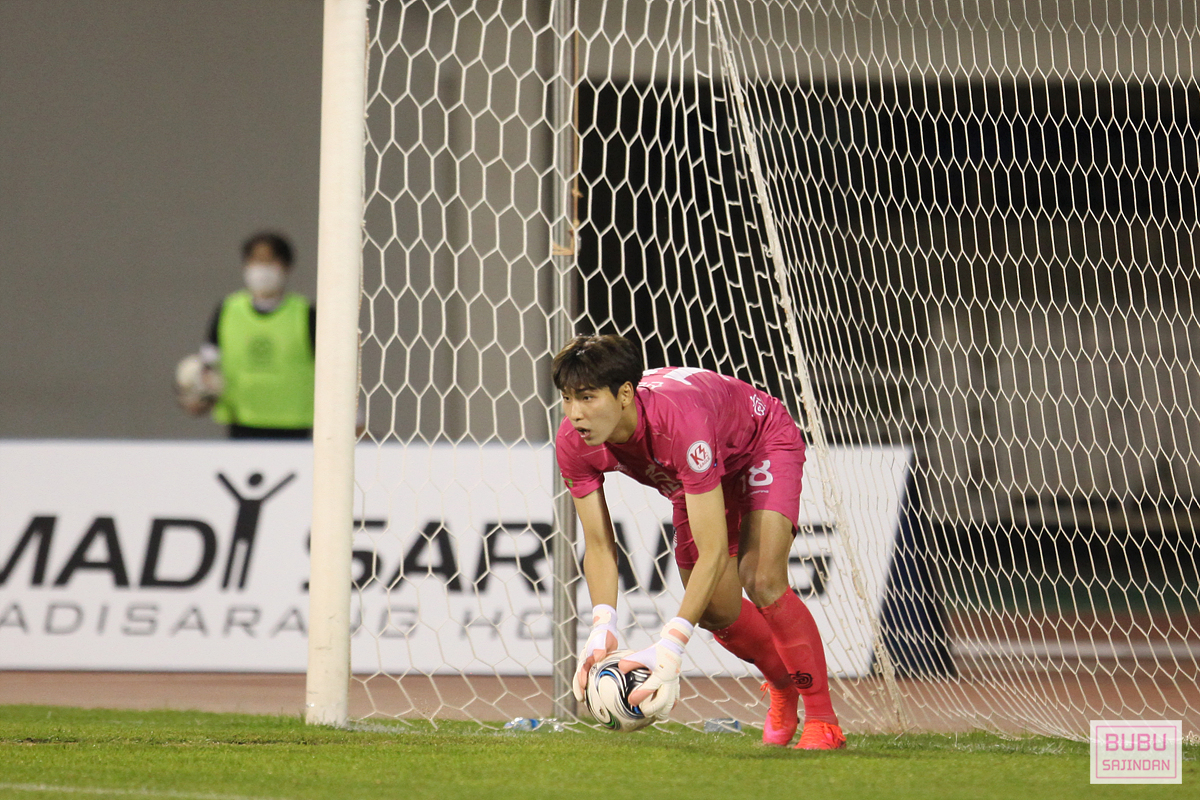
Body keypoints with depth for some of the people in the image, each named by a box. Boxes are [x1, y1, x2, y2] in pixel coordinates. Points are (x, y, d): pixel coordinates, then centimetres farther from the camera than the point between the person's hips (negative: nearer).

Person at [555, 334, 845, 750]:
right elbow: (598, 545, -19)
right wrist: (602, 628, -37)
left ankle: (822, 719, -13)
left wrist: (670, 648, -51)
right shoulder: (573, 444, -28)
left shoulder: (681, 424, -46)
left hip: (763, 446, -6)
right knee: (715, 608, 2)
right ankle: (784, 684, 32)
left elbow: (713, 550, -44)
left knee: (762, 580, -25)